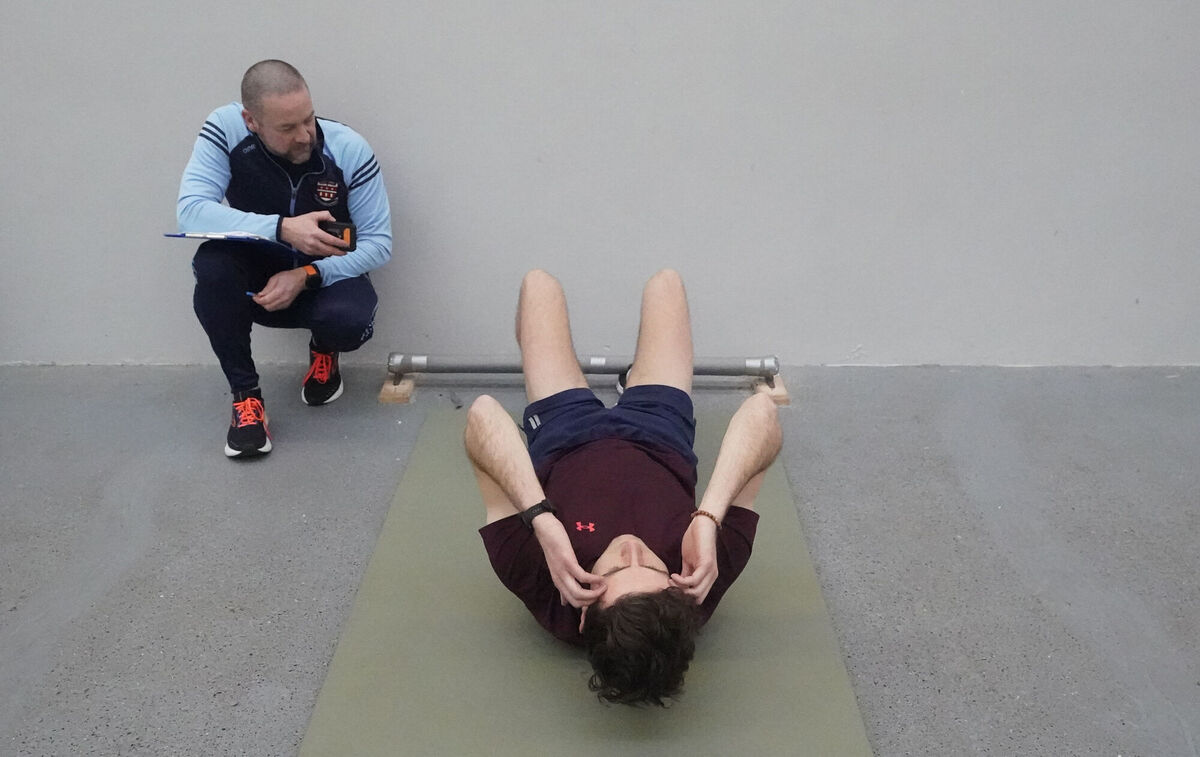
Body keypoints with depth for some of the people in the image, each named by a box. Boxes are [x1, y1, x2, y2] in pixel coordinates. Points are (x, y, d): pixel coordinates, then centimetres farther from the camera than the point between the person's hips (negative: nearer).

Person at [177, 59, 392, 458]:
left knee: (349, 320, -34)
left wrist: (307, 276, -28)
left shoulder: (349, 148, -19)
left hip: (325, 277, -1)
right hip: (254, 279, 1)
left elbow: (378, 242, -14)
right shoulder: (226, 129, -19)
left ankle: (323, 350, 7)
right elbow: (190, 211, -30)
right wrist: (283, 229, -41)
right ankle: (245, 393, -13)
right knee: (211, 262, -32)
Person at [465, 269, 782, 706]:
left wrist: (541, 520, -60)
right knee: (665, 281, 18)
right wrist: (709, 517, -60)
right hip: (659, 441, 1)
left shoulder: (543, 592, -46)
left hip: (564, 442, 0)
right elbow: (760, 415, -46)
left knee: (540, 282, 16)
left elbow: (483, 417, -48)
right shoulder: (705, 587, -45)